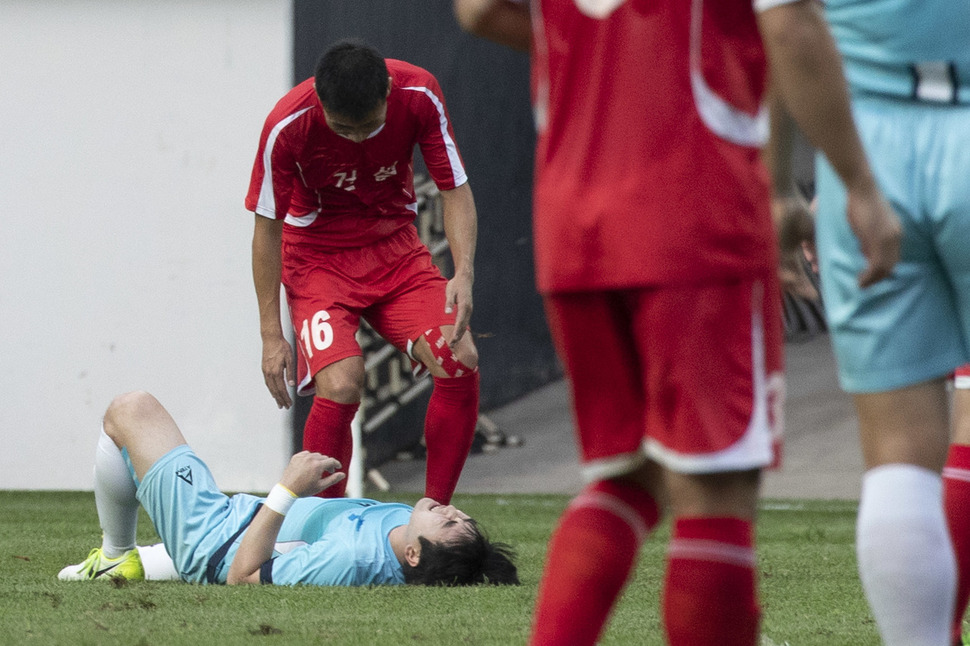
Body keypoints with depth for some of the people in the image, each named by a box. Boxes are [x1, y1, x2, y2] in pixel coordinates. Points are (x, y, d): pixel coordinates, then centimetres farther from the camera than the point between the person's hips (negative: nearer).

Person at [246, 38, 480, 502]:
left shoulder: (419, 95, -19)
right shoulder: (287, 126, -25)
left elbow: (455, 190, -9)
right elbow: (267, 229, -13)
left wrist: (463, 273, -25)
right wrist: (271, 334, -16)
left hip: (395, 247, 3)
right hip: (318, 255, -3)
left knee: (460, 363, -19)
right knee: (340, 386, -26)